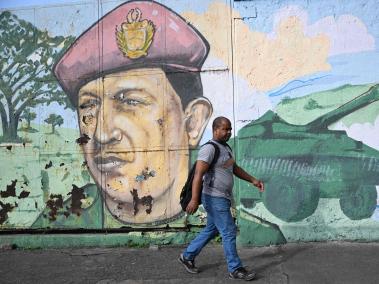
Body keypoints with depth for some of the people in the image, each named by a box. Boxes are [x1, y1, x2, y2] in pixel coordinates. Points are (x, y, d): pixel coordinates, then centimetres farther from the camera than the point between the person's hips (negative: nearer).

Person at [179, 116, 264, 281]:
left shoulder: (226, 148, 13)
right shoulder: (209, 148, -17)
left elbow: (235, 169, 24)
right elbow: (198, 174, -25)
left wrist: (253, 180, 18)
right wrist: (194, 199, -33)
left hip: (223, 198, 10)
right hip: (215, 199, -10)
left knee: (211, 230, 18)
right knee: (229, 233, -2)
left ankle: (187, 256, 32)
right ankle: (235, 269, 12)